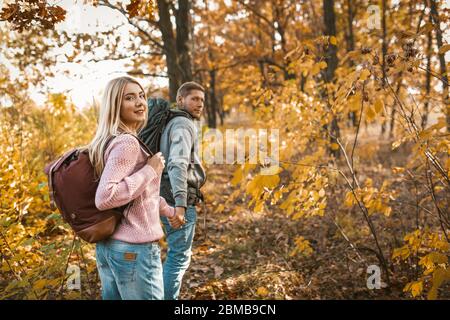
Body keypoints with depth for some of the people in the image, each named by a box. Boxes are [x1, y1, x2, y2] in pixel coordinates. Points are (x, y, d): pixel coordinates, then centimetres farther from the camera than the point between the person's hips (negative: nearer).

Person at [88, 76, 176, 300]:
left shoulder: (109, 141, 12)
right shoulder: (127, 143, -18)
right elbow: (104, 198, -28)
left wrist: (169, 211, 31)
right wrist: (150, 170, -21)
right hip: (133, 248, -9)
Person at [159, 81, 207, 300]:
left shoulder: (175, 123, 19)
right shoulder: (183, 125, -12)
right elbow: (178, 165, -26)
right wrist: (180, 204, -33)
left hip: (174, 200, 10)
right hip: (179, 201, -10)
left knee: (177, 255, 20)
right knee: (179, 257, -4)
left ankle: (169, 296, 29)